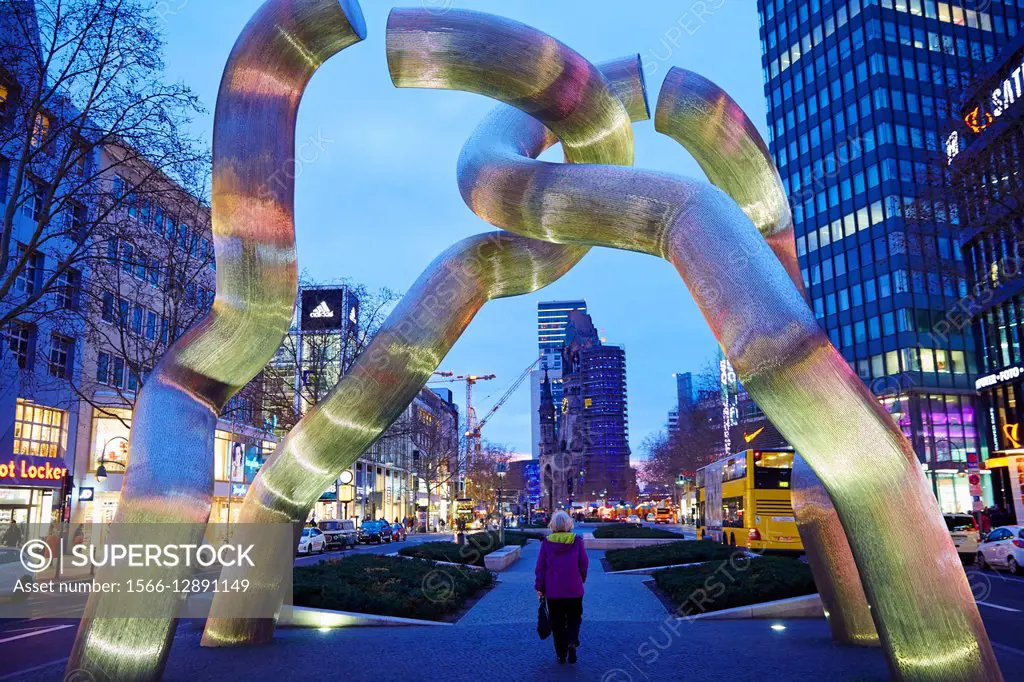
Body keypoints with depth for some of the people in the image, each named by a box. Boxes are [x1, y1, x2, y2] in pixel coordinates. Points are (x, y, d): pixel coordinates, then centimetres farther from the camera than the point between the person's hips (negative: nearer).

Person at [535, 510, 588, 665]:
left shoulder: (547, 542, -6)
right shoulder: (577, 541, -6)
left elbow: (541, 566, -3)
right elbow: (584, 564, -1)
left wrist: (539, 587, 6)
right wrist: (581, 580, 16)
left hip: (553, 591, 0)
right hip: (574, 590, 0)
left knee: (557, 622, 12)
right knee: (574, 619, 14)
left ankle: (561, 654, 14)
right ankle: (572, 643, -10)